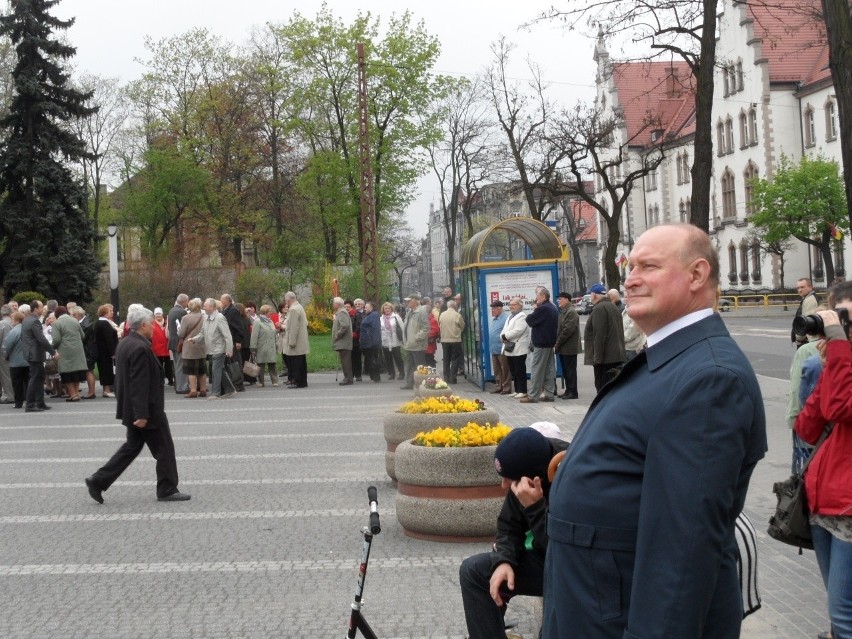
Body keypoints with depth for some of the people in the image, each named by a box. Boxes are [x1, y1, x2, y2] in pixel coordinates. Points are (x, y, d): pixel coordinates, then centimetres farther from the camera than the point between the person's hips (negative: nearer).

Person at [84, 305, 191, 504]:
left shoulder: (124, 344, 9)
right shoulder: (140, 348, -22)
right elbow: (140, 383, -25)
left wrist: (137, 412, 21)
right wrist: (142, 414, -24)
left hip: (133, 408, 10)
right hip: (148, 410, -10)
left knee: (132, 446, 17)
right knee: (164, 449, 3)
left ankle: (99, 480, 14)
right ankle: (167, 490, 12)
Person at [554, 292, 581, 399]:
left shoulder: (571, 312, -14)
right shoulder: (562, 311, 16)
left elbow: (568, 330, -21)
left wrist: (558, 343, -16)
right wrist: (557, 343, 9)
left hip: (569, 347, -9)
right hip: (563, 347, 9)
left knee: (570, 370, -4)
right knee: (565, 370, 13)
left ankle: (573, 392, 1)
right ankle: (568, 390, 19)